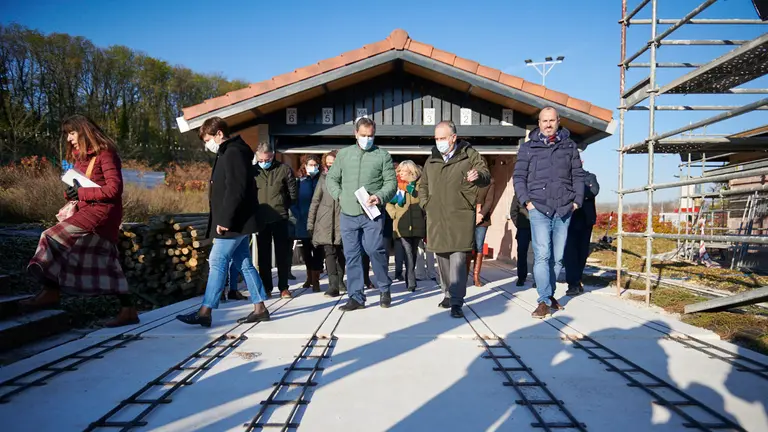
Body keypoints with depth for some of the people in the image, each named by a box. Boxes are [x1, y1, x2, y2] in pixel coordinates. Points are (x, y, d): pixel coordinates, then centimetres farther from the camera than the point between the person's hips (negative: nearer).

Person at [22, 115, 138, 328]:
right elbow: (81, 187, 22)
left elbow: (114, 189, -17)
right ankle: (128, 310, 7)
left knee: (53, 236, -14)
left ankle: (51, 292, -6)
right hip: (88, 210, 9)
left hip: (102, 211, -9)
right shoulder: (81, 157, 18)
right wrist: (73, 195, -1)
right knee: (106, 265, 6)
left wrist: (81, 192, -16)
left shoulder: (104, 153, -9)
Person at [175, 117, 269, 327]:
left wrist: (224, 220, -22)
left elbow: (235, 190, -22)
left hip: (233, 223, -10)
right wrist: (224, 219, 15)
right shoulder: (229, 153, 18)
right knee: (244, 264, 11)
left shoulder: (233, 153, -13)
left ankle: (205, 312, -2)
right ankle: (260, 308, 16)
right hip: (237, 222, 10)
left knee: (217, 263, -7)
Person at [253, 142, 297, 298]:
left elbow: (293, 193, 5)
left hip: (280, 219, -1)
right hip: (261, 219, 1)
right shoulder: (253, 171, 2)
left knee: (283, 254, 4)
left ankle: (283, 287, 13)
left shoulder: (284, 169, -1)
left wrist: (283, 207, 7)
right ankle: (266, 288, 14)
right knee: (263, 255, 6)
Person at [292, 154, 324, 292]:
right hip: (304, 222, 2)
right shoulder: (299, 182, 5)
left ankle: (315, 280, -1)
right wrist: (299, 216, -4)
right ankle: (310, 276, 31)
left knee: (317, 250, -5)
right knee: (306, 250, 13)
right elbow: (293, 201, 5)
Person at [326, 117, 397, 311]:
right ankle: (356, 297, 14)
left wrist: (380, 197, -18)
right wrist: (340, 195, 1)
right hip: (348, 214, 3)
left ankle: (385, 289, 15)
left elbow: (391, 182, 0)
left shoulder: (383, 156, 4)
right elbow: (331, 178, 17)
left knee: (375, 251, -8)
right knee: (351, 255, 5)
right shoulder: (343, 154, 12)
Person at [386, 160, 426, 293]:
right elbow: (388, 201, 8)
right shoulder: (396, 185, 6)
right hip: (402, 225, -1)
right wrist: (394, 214, -3)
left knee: (413, 253, 9)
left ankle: (410, 279, 18)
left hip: (417, 225, 1)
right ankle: (411, 282, -7)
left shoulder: (419, 185, 5)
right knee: (408, 253, -8)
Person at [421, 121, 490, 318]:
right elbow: (423, 185, 26)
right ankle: (448, 294, 29)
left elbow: (486, 176, -6)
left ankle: (456, 302, -9)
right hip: (436, 218, 5)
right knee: (442, 258, 13)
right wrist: (425, 203, 10)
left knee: (458, 259, -11)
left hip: (461, 217, -5)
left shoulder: (470, 155, 2)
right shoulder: (432, 160, 15)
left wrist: (477, 176, -30)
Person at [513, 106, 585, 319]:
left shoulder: (569, 146, 12)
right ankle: (545, 301, -7)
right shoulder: (528, 147, 7)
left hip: (563, 210, 3)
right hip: (539, 209, -2)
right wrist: (526, 200, -5)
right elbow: (518, 176, 6)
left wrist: (577, 200, 3)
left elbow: (578, 176, 14)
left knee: (558, 257, 8)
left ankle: (549, 294, 23)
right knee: (542, 255, -11)